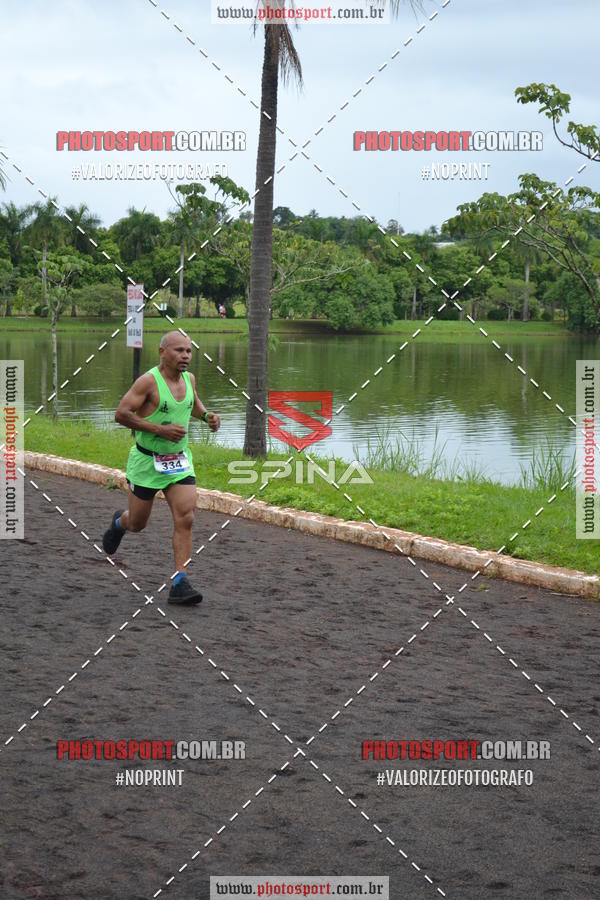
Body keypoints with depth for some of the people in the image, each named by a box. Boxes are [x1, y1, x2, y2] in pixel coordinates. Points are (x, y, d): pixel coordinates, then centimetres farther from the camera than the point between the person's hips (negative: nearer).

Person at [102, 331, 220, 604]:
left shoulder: (189, 378, 3)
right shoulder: (148, 381, -17)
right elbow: (121, 414, -20)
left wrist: (207, 416, 2)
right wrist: (160, 429, -25)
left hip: (179, 461, 4)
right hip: (147, 461, -4)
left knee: (185, 519, -12)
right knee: (138, 523, 11)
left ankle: (179, 585, -11)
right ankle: (119, 522, 49)